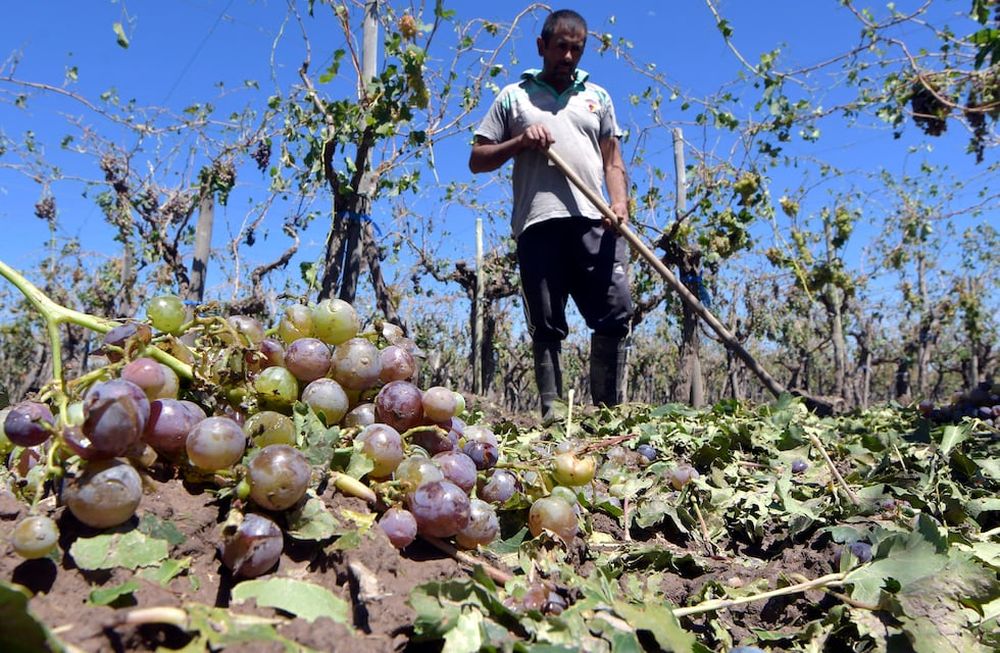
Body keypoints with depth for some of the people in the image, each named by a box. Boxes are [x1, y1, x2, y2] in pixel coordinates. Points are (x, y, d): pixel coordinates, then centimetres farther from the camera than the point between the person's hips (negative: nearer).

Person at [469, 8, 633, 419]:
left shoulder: (597, 97, 25)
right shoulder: (513, 97, 19)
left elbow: (613, 161, 19)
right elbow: (477, 160, 15)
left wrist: (620, 202, 0)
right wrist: (519, 142, -2)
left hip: (594, 221, 2)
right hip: (538, 224, -1)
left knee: (616, 313, -7)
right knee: (546, 326, -2)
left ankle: (607, 410, 3)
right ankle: (551, 413, 3)